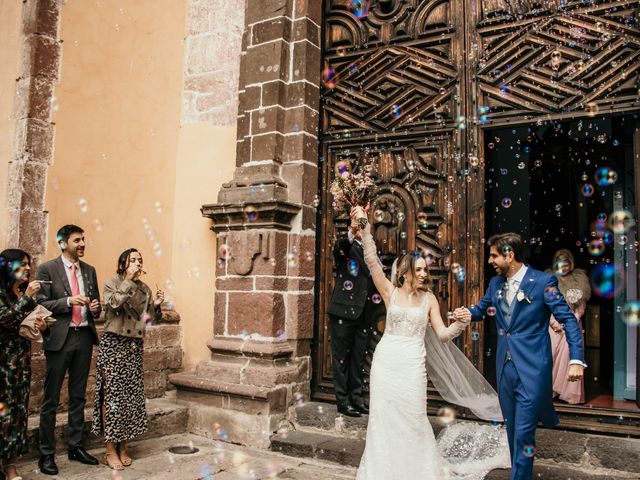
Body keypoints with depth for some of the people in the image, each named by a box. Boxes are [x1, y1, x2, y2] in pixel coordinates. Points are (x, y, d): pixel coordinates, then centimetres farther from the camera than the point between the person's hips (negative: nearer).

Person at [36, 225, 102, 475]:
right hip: (59, 338, -5)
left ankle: (76, 447, 24)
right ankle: (47, 453, 12)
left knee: (78, 396, 13)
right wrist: (68, 301, -20)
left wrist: (96, 307, -3)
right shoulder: (47, 269, -4)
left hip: (84, 336, 5)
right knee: (51, 399, 2)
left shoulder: (89, 270, 12)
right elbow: (40, 304, -8)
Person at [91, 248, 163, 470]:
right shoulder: (112, 283, -2)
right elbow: (113, 303, -22)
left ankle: (123, 447, 17)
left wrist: (155, 306, -4)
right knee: (113, 394, -4)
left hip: (135, 346, 5)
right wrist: (129, 280, -20)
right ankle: (111, 450, 5)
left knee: (132, 394, 5)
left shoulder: (144, 288, 11)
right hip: (114, 344, -5)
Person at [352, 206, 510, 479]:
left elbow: (442, 334, 2)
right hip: (386, 362, 0)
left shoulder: (429, 299, 3)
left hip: (413, 365, 0)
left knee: (413, 421, 6)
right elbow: (371, 260, -9)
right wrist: (365, 228, -17)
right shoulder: (390, 292, -1)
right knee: (384, 418, 8)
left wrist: (461, 323, -17)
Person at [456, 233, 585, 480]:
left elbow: (568, 319, -10)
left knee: (523, 431, -5)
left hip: (531, 368, -6)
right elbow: (483, 307, 21)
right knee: (512, 427, 18)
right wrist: (469, 312, -2)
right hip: (505, 366, 6)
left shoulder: (543, 281, -11)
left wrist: (576, 359, -18)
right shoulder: (495, 283, 7)